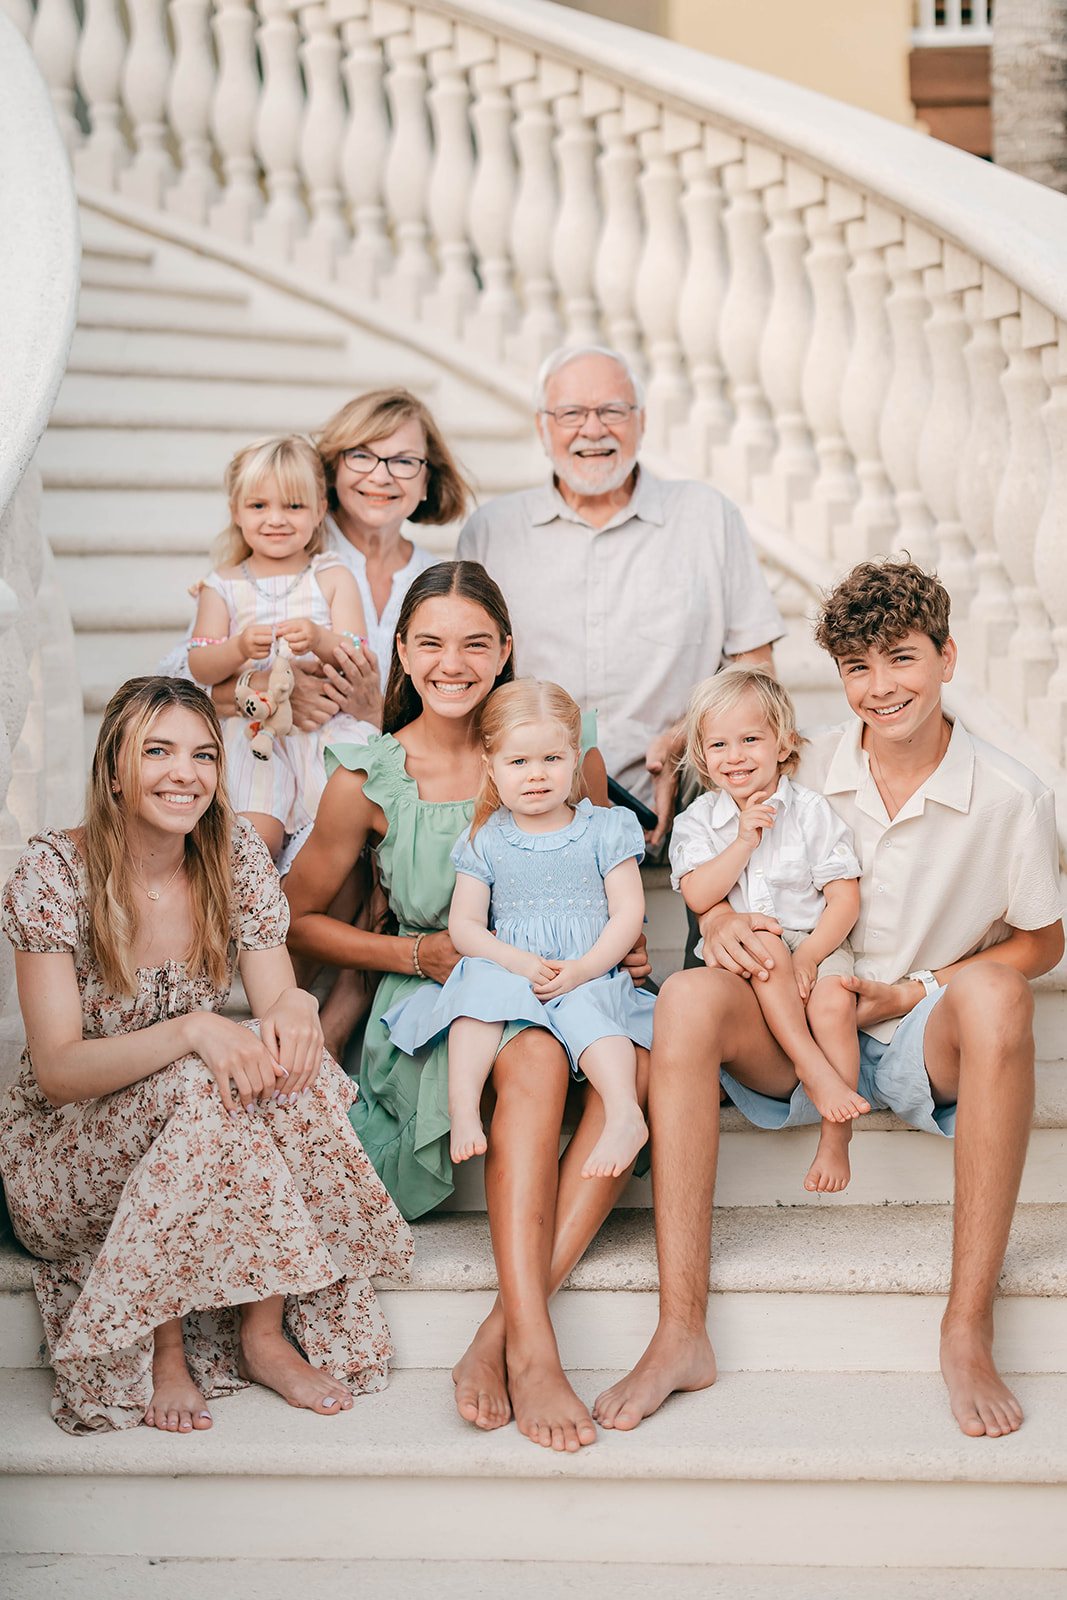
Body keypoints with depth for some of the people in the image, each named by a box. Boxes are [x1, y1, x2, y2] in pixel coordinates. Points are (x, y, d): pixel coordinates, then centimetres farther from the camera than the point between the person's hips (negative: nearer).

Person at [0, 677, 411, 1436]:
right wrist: (190, 1031, -38)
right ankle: (162, 1352, -19)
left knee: (294, 1064, -25)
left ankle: (266, 1334, -16)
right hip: (66, 1156, -4)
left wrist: (295, 1008, -32)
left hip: (200, 1145, 4)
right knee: (196, 1085, -32)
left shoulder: (236, 852, -4)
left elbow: (279, 997, -6)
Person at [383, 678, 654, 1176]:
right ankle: (461, 1103, -39)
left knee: (584, 1006, -34)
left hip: (590, 975, -1)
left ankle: (624, 1114, -46)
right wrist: (517, 961, -14)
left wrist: (582, 970, -14)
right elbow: (464, 924, 5)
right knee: (482, 980, -31)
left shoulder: (605, 830, 7)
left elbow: (628, 912, 1)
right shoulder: (484, 841, 10)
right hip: (509, 969, 1)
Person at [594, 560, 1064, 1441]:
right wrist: (723, 919, -13)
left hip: (925, 1039, -2)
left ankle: (968, 1332, -33)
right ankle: (680, 1333, -32)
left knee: (993, 991, -36)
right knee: (688, 998, -29)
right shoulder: (806, 771, -1)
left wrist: (911, 993, -7)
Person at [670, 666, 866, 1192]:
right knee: (764, 944, -34)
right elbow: (698, 897, -9)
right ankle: (812, 1069, -33)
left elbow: (844, 898, -3)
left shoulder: (811, 811, 1)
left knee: (833, 1005, -30)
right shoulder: (697, 820, 6)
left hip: (818, 942, -1)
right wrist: (744, 842, -16)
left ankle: (835, 1136, -18)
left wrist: (810, 955, -17)